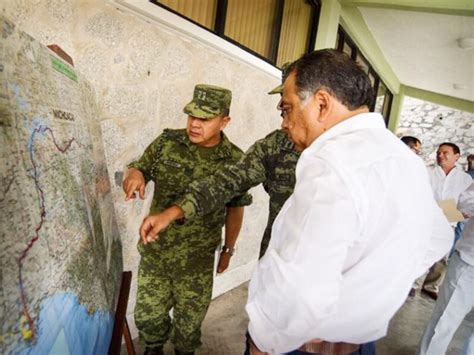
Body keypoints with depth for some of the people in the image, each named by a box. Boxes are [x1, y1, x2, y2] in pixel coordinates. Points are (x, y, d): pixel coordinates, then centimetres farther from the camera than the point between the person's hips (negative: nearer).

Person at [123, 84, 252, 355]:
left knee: (190, 318, 18)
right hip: (154, 249, 2)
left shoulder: (234, 160, -11)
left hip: (197, 258, -1)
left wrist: (228, 249, 6)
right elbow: (138, 168, 1)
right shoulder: (167, 142, -8)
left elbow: (235, 208, -1)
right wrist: (134, 177, -24)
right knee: (148, 314, 18)